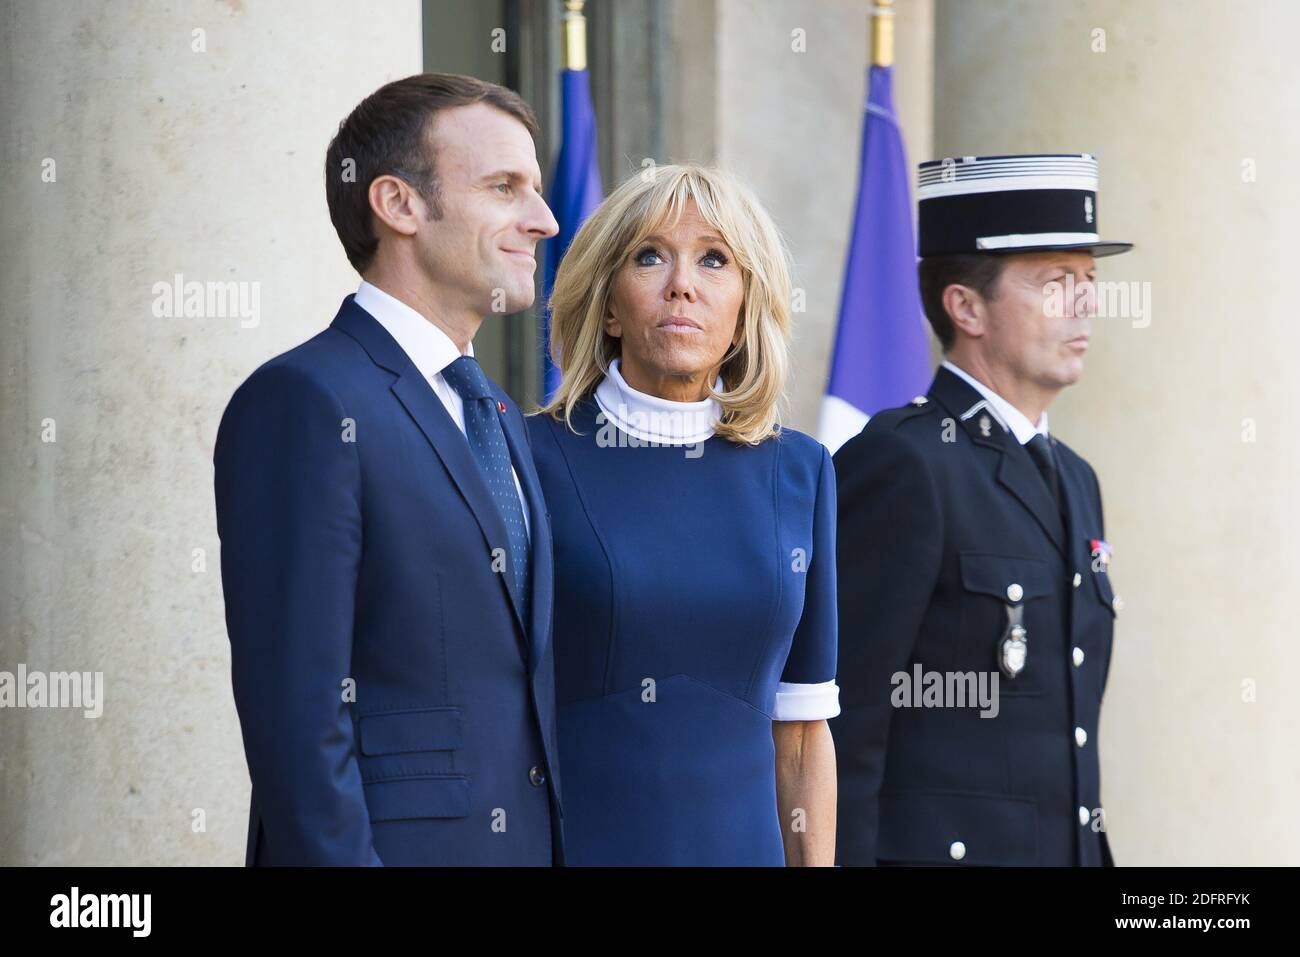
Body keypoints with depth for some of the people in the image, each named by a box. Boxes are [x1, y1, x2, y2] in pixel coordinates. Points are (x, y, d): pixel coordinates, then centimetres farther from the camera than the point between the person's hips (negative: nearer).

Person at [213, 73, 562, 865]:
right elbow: (298, 713, -17)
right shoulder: (305, 403, -12)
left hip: (530, 836, 8)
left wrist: (554, 842, 13)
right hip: (395, 841, -8)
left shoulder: (500, 418, 16)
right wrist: (338, 855, -21)